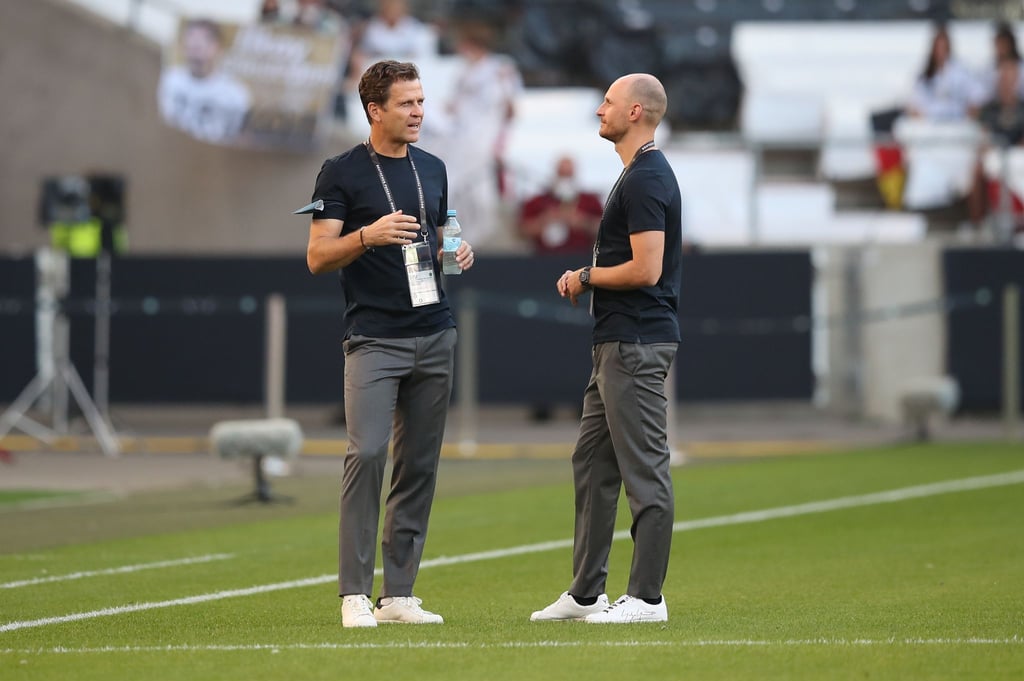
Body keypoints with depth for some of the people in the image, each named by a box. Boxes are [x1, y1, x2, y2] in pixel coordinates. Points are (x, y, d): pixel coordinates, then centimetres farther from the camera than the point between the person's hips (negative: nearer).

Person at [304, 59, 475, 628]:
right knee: (367, 453, -16)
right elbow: (318, 257, -5)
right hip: (374, 339, -5)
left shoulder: (433, 169, 15)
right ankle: (355, 593, -11)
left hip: (435, 335, 6)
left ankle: (399, 593, 7)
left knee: (420, 464, 3)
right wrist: (369, 235, -21)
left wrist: (458, 254, 4)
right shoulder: (342, 172, -1)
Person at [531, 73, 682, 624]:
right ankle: (586, 593, 18)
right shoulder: (639, 174, 17)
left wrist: (586, 277, -8)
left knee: (644, 470, -6)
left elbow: (645, 269, -23)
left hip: (635, 345, -11)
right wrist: (586, 278, 10)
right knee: (592, 463, 14)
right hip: (618, 344, 11)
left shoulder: (646, 180, -16)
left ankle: (647, 598, -3)